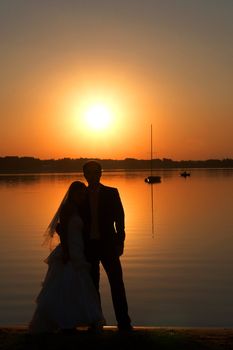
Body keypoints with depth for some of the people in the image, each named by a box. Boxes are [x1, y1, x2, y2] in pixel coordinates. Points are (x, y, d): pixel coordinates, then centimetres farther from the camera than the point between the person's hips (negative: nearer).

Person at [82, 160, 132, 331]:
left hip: (108, 244, -2)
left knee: (117, 282, -4)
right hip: (88, 245, 2)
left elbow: (119, 217, 1)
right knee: (92, 284, 7)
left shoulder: (111, 193, 4)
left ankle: (124, 322, 1)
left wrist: (120, 242, -7)